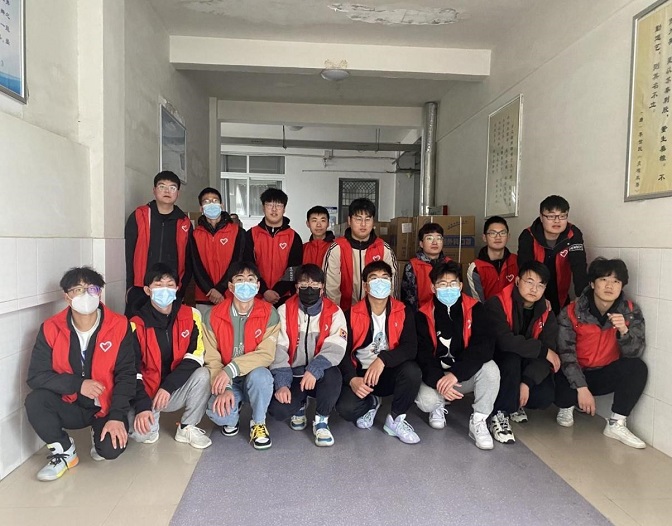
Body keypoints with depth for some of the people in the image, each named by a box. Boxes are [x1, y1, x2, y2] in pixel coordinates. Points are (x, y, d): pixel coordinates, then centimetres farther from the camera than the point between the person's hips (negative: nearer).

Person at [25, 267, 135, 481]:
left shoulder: (119, 326, -14)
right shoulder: (51, 329, -10)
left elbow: (126, 375, -12)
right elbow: (36, 376, -10)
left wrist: (117, 416, -20)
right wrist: (78, 384, -22)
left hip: (106, 407, -2)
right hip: (70, 406, 2)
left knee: (111, 449, -24)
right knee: (34, 401, -25)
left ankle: (99, 433, 15)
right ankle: (65, 451, -1)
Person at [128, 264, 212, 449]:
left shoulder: (190, 316, -8)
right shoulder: (137, 325, -11)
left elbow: (196, 356, -15)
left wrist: (168, 386, -23)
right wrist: (142, 406, -26)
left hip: (177, 390, 2)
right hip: (146, 392, -2)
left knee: (203, 374, -28)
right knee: (139, 432, -28)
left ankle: (187, 428, -6)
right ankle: (152, 427, 12)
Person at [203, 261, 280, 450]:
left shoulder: (269, 313, -12)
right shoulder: (213, 315, -8)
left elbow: (266, 354, -20)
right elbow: (211, 358, -9)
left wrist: (231, 369, -30)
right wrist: (224, 388, -24)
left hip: (255, 378, 0)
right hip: (226, 382, 1)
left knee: (260, 375, -36)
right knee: (216, 411, -29)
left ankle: (258, 423, -5)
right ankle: (232, 417, 12)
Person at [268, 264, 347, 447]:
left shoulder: (334, 312, -4)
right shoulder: (284, 311, -2)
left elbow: (335, 348, -17)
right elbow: (278, 349, -10)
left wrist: (314, 370, -34)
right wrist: (281, 383, -22)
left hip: (320, 375, -1)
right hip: (292, 375, 1)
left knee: (333, 375, -35)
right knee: (278, 409, -25)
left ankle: (321, 421, -8)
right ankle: (299, 406, 15)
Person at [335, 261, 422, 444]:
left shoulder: (404, 312, -4)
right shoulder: (352, 314, -6)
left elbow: (410, 347, -16)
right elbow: (344, 352, -10)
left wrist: (383, 359, -33)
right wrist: (352, 378, -28)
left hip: (390, 373, 1)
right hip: (360, 374, 0)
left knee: (412, 370, -32)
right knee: (345, 408, -28)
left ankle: (395, 420, -6)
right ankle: (371, 403, 12)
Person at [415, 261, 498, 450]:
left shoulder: (475, 309, -9)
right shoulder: (424, 315, -8)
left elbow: (485, 346, -21)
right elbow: (422, 354, -12)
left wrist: (456, 373, -32)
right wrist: (438, 380, -30)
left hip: (468, 374, 0)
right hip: (437, 375, 0)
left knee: (490, 369, -30)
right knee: (425, 401, -29)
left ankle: (478, 421, -9)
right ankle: (439, 406, 11)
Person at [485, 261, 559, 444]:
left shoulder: (547, 312, -3)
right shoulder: (497, 304, -20)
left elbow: (549, 350, -15)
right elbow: (505, 341, -34)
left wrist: (527, 382, -29)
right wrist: (543, 350, -25)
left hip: (526, 366, 4)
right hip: (498, 363, -4)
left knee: (546, 395, -24)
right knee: (512, 358, -37)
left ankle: (515, 403, 10)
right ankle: (499, 415, -22)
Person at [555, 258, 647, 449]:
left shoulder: (631, 312, -8)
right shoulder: (572, 312, -15)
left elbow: (634, 353, -14)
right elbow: (565, 353, -19)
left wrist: (623, 331, -34)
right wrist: (581, 388, -29)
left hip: (607, 374, 2)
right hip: (574, 375, -2)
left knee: (638, 368, -25)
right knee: (558, 386, -32)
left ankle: (616, 424, -12)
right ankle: (566, 408, 9)